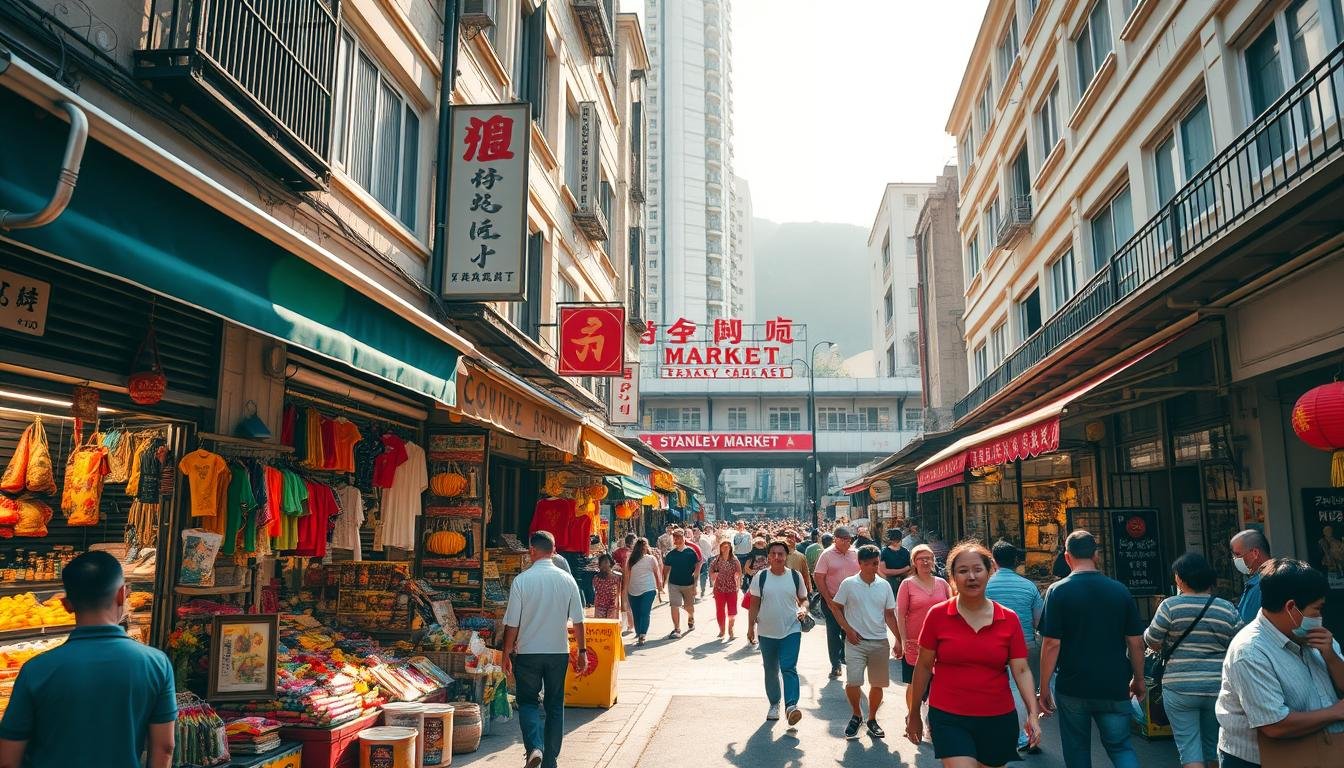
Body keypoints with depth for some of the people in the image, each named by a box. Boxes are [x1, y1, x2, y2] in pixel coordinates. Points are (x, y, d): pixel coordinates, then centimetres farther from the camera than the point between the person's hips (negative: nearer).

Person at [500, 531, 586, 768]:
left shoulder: (521, 580, -10)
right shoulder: (567, 580, -3)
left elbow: (512, 624, -8)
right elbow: (578, 621, 0)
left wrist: (507, 653, 4)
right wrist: (582, 650, 10)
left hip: (528, 652, -2)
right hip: (559, 651, 2)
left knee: (528, 702, 12)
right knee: (555, 706, 14)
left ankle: (534, 747, -10)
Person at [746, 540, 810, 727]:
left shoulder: (795, 576, 0)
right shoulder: (760, 577, -3)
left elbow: (803, 599, 10)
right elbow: (754, 604, 1)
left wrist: (803, 609, -12)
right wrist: (751, 627, -1)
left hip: (791, 630, -1)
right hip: (767, 632, 1)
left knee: (789, 668, -14)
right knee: (771, 670, 12)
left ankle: (791, 706, -18)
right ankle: (774, 704, 27)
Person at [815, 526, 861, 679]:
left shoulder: (855, 554, 1)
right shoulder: (827, 555, -9)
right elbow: (819, 579, -10)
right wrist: (829, 601, -13)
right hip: (832, 600, -3)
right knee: (833, 633, 3)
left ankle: (845, 656, 34)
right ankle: (836, 665, 13)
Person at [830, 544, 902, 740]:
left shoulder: (884, 585, 5)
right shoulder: (848, 584, -3)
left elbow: (890, 615, 9)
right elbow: (837, 608, 3)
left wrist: (898, 639, 4)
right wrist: (848, 630, -8)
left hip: (880, 642, 3)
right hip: (856, 642, -3)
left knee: (878, 684, 8)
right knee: (853, 681, -13)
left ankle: (872, 719, 28)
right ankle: (856, 715, 12)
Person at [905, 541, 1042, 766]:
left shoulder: (1009, 619, -1)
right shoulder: (937, 615, -5)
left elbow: (1021, 670, -1)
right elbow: (924, 666, 1)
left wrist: (1032, 713, -15)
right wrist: (914, 714, 6)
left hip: (999, 720, 2)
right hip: (949, 719, -2)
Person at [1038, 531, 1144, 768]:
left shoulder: (1058, 591, -10)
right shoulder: (1120, 590, -1)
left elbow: (1052, 644, -13)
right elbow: (1136, 642, 2)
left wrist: (1044, 688, -5)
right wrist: (1138, 680, 17)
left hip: (1073, 688, -2)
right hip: (1114, 687, 2)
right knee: (1120, 746, 15)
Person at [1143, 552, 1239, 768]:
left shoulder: (1170, 606, -10)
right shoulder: (1228, 610, -1)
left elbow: (1152, 642, -3)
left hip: (1180, 687, -3)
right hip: (1218, 687, 4)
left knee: (1190, 750, 2)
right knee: (1214, 746, 20)